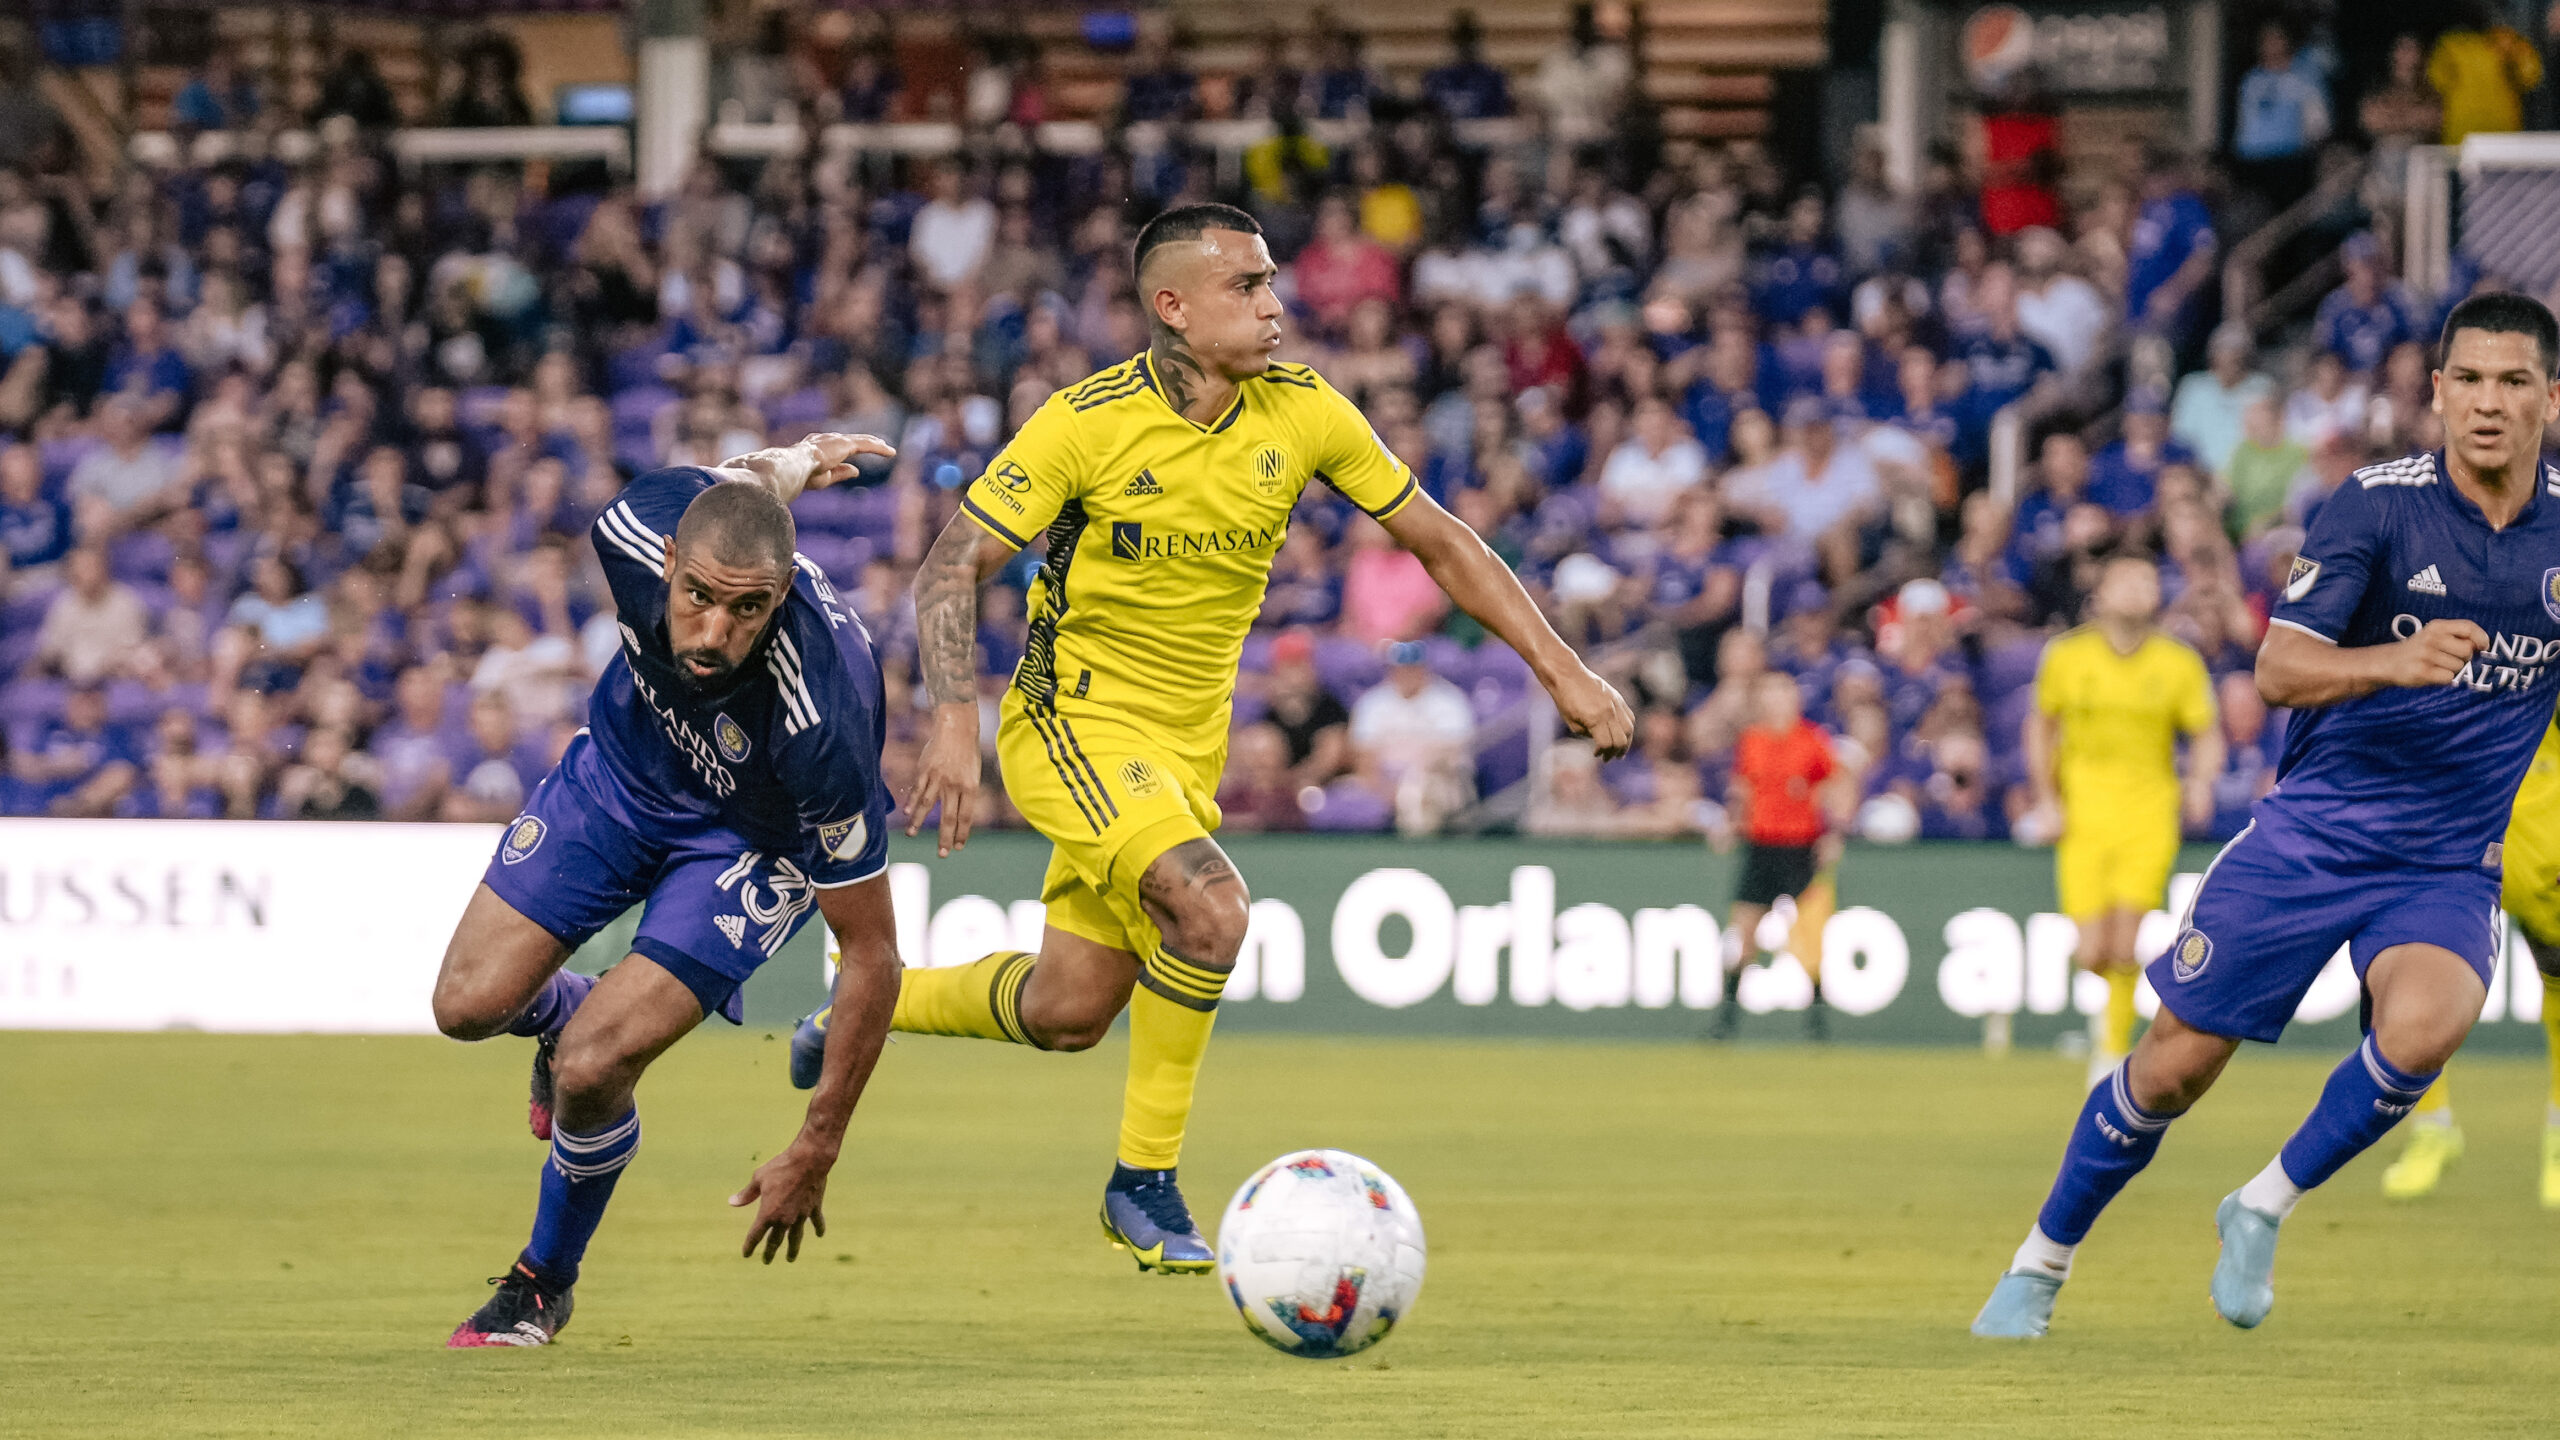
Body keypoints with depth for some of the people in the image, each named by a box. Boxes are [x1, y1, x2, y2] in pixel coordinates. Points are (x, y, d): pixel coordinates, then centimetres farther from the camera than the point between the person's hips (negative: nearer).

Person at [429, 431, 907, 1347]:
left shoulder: (819, 727, -42)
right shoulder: (640, 529, -34)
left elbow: (871, 954, -29)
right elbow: (735, 480, -6)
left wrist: (816, 1152, -24)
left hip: (752, 841, -4)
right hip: (626, 761, 4)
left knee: (590, 1070, -17)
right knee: (470, 1004, -5)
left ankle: (545, 1282, 13)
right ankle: (563, 1013, 34)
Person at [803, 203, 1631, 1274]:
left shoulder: (1302, 413, -6)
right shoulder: (1091, 421, -18)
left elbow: (1440, 543, 4)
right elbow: (951, 568, -16)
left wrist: (1563, 672, -2)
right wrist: (956, 721, -31)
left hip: (1188, 742, 6)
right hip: (1075, 722, -6)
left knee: (1067, 1014, 7)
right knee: (1210, 906, -28)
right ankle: (1144, 1182, -13)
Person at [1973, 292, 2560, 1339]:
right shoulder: (2379, 503, -12)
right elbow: (2278, 669, -19)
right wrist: (2396, 662, -36)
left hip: (2448, 862, 2)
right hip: (2314, 830, -2)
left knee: (2422, 1027, -29)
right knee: (2177, 1061, -1)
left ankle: (2264, 1209, -5)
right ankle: (2043, 1261, 24)